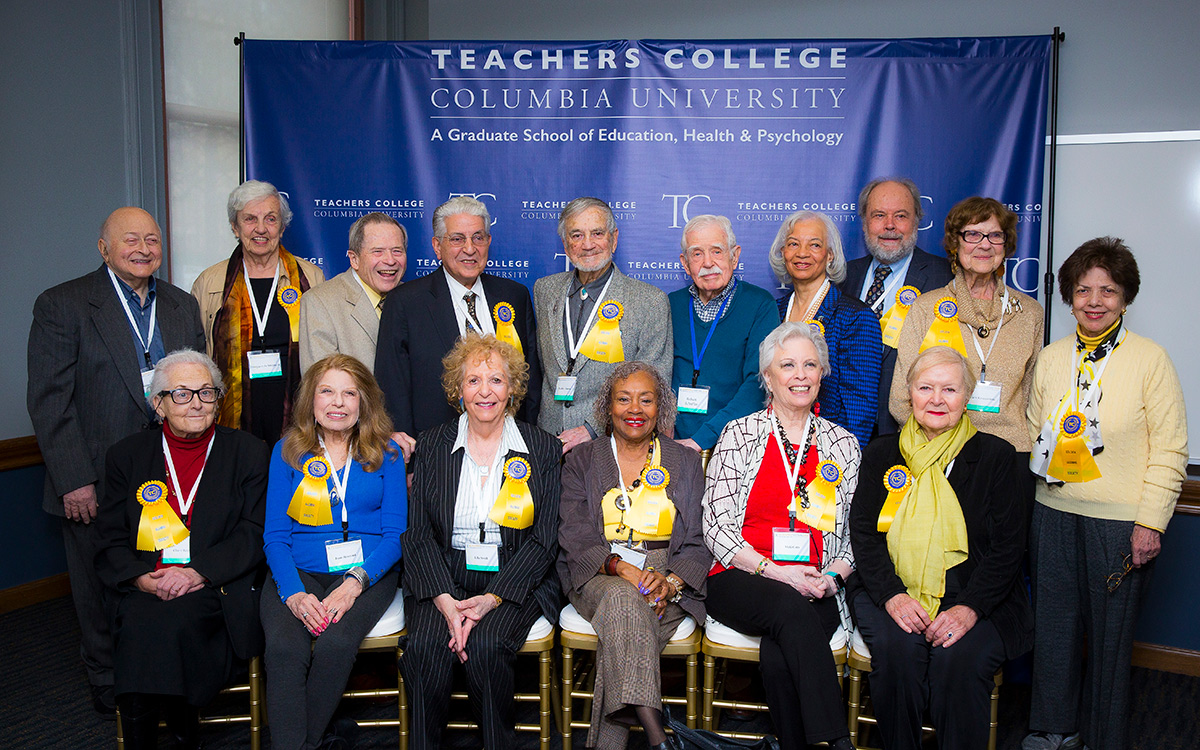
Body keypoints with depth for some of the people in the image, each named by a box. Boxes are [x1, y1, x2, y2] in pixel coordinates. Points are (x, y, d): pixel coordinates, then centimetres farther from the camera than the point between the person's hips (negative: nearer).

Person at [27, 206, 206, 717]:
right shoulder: (62, 305, -5)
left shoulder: (182, 306, 10)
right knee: (103, 595, 11)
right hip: (96, 485, -3)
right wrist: (74, 480, -14)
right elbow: (49, 400, -9)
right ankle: (110, 689, 31)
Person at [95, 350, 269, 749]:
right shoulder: (127, 454, 14)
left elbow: (255, 532, 0)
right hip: (143, 589, 2)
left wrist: (198, 572, -14)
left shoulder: (248, 451, 8)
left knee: (174, 623, -31)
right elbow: (111, 540, 10)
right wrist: (141, 579, -11)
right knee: (137, 627, -30)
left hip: (216, 588, -1)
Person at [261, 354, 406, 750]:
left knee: (335, 644, -29)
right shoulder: (288, 451, 10)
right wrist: (293, 593, -13)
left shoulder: (386, 453, 8)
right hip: (297, 573, 1)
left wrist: (356, 581, -16)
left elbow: (395, 534, 2)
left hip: (367, 572, -1)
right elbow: (275, 535, 5)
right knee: (284, 650, -29)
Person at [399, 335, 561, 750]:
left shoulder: (543, 449, 4)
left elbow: (544, 539, -1)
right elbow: (419, 533, 2)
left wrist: (492, 598, -14)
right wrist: (444, 599, -15)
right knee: (425, 648, -27)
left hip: (514, 582, -1)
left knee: (485, 645, -28)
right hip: (443, 580, 1)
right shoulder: (432, 446, 8)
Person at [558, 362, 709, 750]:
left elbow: (698, 541, 7)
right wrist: (620, 567, -18)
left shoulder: (685, 462, 14)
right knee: (625, 599, -35)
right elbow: (574, 536, 0)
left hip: (668, 582, 1)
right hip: (598, 577, 0)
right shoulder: (581, 460, 12)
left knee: (623, 623, -32)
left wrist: (670, 581, -14)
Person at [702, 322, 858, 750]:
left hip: (816, 592, 1)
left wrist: (833, 577, -7)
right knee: (792, 609, -34)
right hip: (742, 582, -1)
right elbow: (715, 526, -1)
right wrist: (774, 571, -13)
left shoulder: (843, 444, 14)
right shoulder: (739, 435, 6)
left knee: (778, 658, -31)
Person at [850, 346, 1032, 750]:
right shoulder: (881, 454, 11)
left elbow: (1008, 546, 0)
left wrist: (969, 608, -15)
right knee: (897, 648, -27)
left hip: (973, 598, -1)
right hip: (890, 592, 1)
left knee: (960, 658, -29)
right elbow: (863, 533, 4)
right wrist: (892, 596, -13)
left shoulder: (996, 456, 5)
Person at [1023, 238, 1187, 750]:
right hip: (1054, 515, 4)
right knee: (1054, 623, 12)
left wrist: (1151, 521, -10)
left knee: (1110, 631, 8)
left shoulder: (1150, 359, -6)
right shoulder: (1051, 357, 6)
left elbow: (1170, 449, -6)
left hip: (1120, 521, -4)